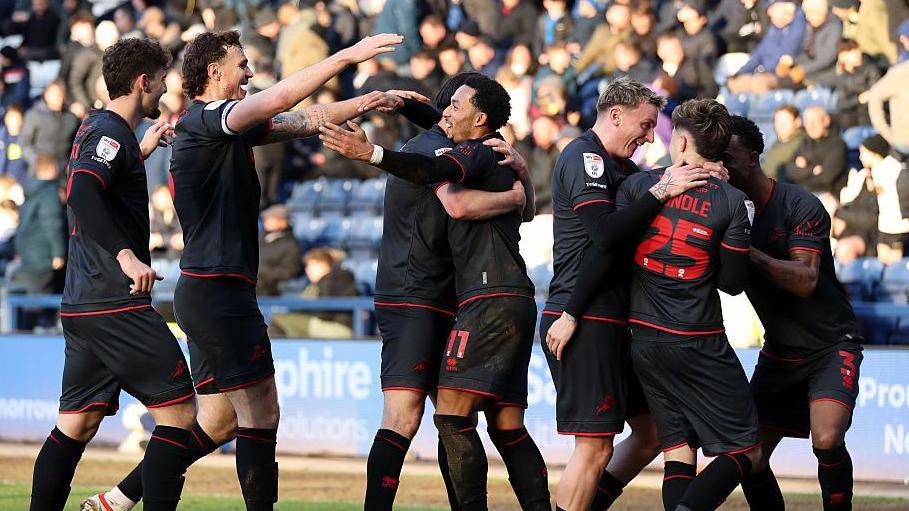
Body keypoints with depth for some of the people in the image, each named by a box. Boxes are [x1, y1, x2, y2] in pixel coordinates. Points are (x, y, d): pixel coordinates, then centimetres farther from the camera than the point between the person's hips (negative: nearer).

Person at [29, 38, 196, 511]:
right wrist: (126, 255, -34)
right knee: (180, 413, -8)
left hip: (80, 307, 10)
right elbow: (81, 194, -29)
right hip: (117, 306, -10)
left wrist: (142, 150, 38)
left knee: (76, 426, 11)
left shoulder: (95, 127, 18)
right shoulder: (111, 132, -12)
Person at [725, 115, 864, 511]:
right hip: (779, 354, 6)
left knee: (826, 440, -27)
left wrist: (748, 252, -35)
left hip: (832, 346, -6)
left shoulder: (800, 206, -16)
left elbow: (806, 280, -25)